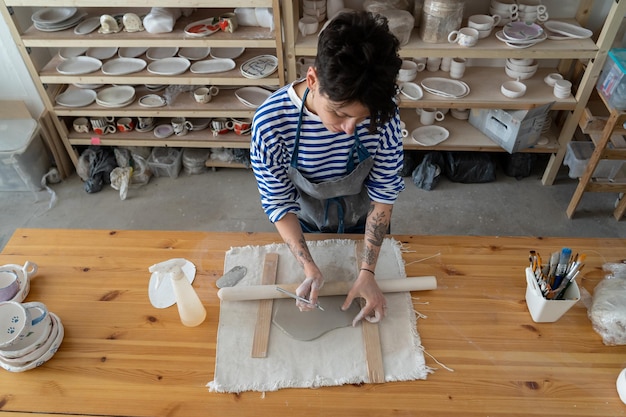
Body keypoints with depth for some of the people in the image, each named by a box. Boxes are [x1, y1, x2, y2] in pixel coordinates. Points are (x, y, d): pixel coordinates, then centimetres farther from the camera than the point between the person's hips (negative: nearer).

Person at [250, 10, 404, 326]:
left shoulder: (383, 113, -31)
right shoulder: (270, 122, -34)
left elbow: (384, 193, -20)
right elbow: (278, 202, -22)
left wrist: (367, 272, -25)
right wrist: (309, 267, -32)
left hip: (362, 223, 1)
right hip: (305, 225, 0)